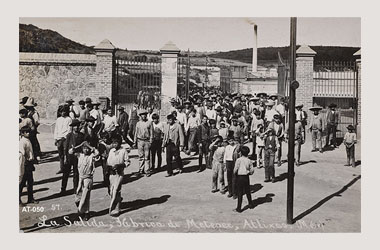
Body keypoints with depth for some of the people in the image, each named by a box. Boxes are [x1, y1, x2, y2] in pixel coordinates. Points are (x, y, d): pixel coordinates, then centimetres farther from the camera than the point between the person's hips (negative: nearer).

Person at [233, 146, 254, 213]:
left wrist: (235, 173, 8)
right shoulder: (249, 161, -2)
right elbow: (252, 171, -2)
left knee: (240, 193, 0)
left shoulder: (238, 160, -12)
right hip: (246, 177, 3)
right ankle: (250, 204, 35)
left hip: (239, 177, -3)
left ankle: (239, 208, 2)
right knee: (248, 192, 20)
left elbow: (235, 169, -12)